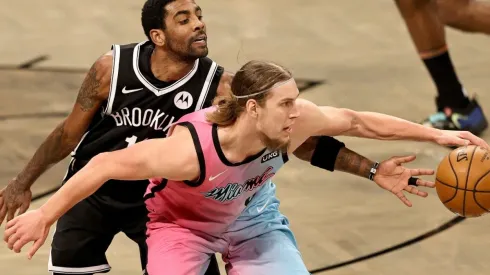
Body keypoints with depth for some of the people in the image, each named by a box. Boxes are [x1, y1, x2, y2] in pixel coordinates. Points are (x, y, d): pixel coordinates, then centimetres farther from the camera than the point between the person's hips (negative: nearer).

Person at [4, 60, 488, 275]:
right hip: (180, 224, -5)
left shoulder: (292, 122, -28)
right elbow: (107, 164, -34)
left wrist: (436, 135, -6)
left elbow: (358, 121, -11)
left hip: (246, 217, 5)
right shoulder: (191, 149, -42)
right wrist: (44, 214, -30)